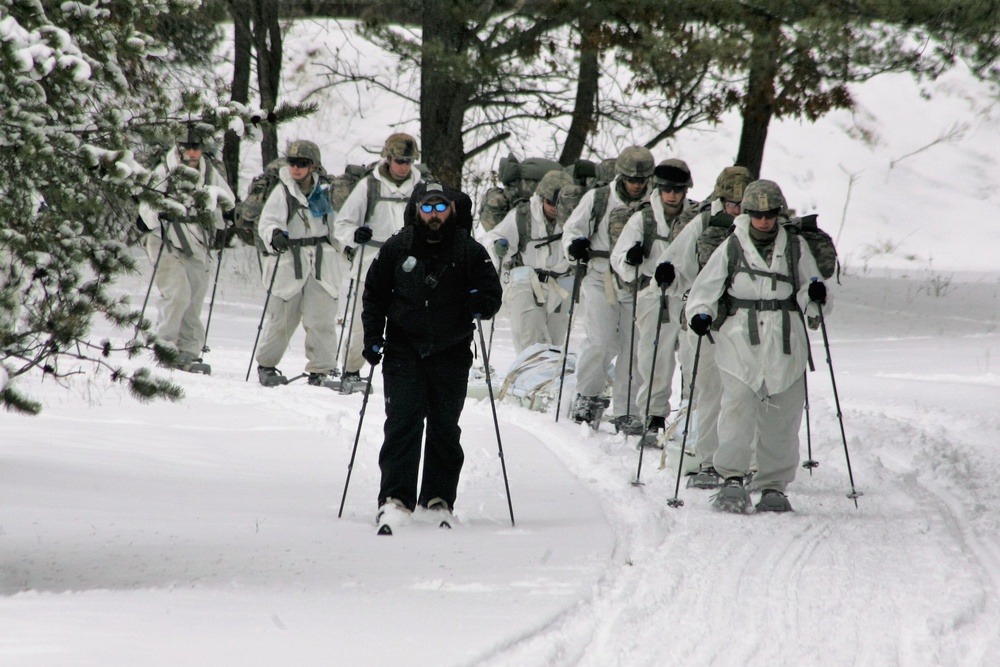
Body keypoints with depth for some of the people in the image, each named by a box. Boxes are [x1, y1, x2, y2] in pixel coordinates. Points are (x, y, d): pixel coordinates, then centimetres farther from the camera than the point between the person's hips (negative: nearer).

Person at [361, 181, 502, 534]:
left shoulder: (470, 252, 2)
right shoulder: (397, 248, 5)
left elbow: (492, 295, 8)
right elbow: (374, 293, 13)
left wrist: (478, 305, -15)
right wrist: (373, 337, 3)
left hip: (451, 355, 0)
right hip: (404, 350, 0)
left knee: (444, 429, 5)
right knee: (402, 423, -11)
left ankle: (439, 500, 16)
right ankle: (395, 500, -15)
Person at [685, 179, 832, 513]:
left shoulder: (795, 247, 10)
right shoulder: (731, 247, 6)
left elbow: (808, 302, 12)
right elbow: (705, 289, 7)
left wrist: (814, 296, -11)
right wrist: (701, 314, -13)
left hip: (785, 347, 2)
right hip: (740, 344, -2)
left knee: (782, 417, 2)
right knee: (737, 409, -16)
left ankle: (774, 486, 11)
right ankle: (732, 479, -16)